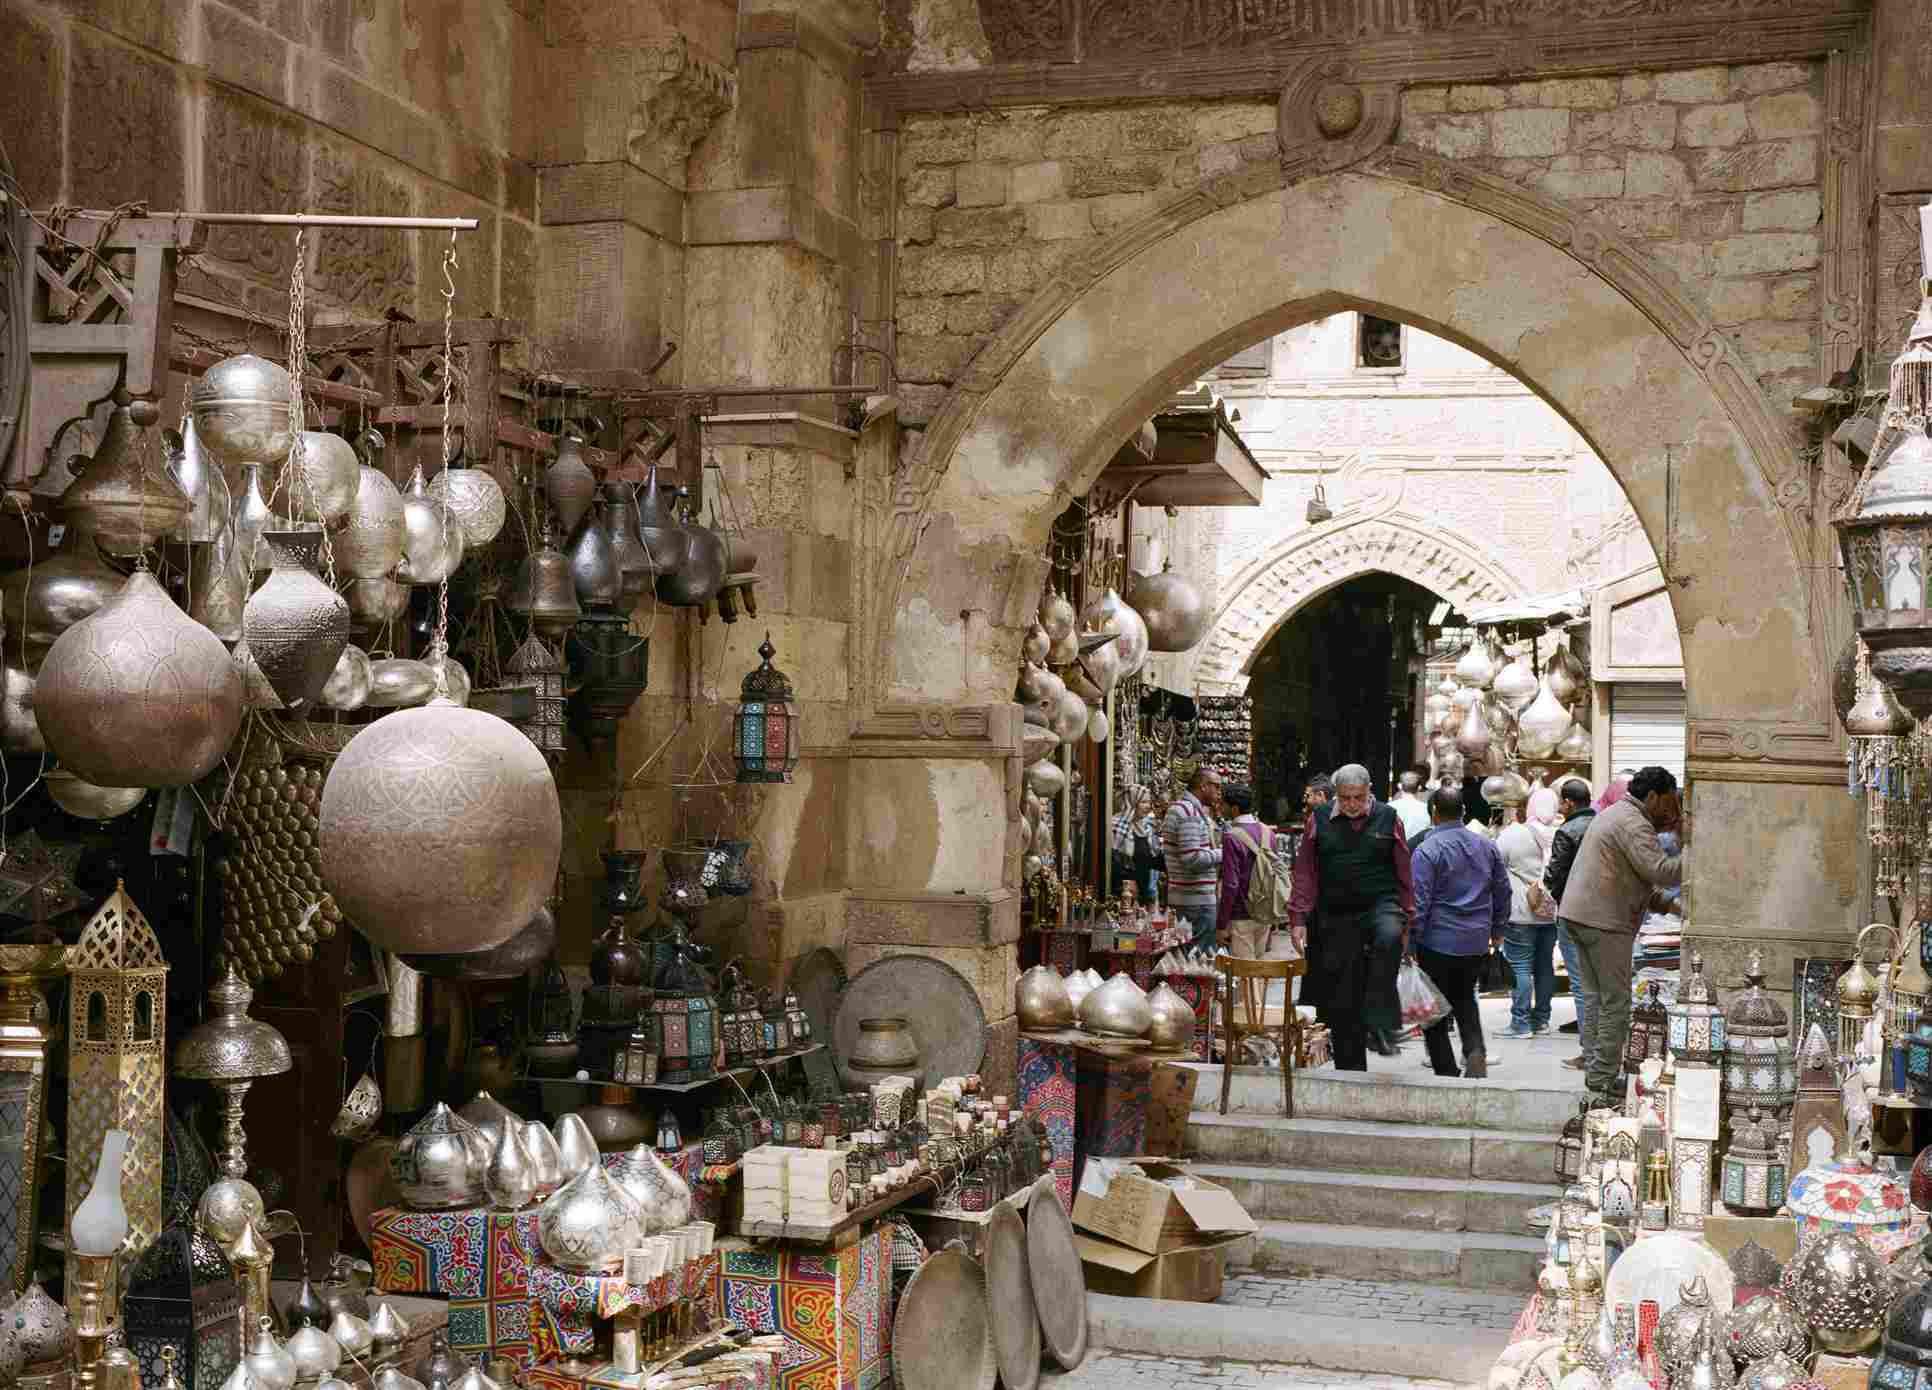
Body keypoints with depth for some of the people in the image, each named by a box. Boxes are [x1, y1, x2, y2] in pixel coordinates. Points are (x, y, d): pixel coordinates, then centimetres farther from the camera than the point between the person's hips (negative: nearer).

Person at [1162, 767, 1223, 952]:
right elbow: (1192, 858, -24)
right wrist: (1221, 854, -11)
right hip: (1197, 900, -11)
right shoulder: (1190, 812, -17)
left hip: (1180, 898, 11)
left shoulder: (1178, 807, 17)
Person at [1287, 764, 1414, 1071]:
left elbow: (1403, 873, 7)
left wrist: (1406, 919, 5)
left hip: (1381, 904, -2)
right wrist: (1298, 919, 0)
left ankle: (1380, 1026, -32)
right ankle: (1350, 1066, 17)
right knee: (1342, 998, 5)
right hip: (1337, 916, 2)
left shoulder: (1388, 819, 4)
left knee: (1388, 939, -37)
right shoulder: (1319, 820, 5)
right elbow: (1305, 873, 6)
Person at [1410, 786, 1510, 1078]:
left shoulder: (1428, 851, -13)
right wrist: (1497, 930, 23)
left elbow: (1419, 903, -14)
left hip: (1438, 943, -5)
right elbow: (1503, 892, 13)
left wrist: (1411, 944, -8)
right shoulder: (1487, 846, 5)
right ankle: (1475, 1052, 1)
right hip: (1477, 942, 5)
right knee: (1464, 998, 23)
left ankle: (1447, 1073, 7)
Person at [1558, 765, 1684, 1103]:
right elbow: (1661, 871, -23)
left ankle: (1596, 1072, 16)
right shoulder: (1634, 823, -13)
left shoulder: (1614, 814, 20)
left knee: (1598, 997, 14)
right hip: (1604, 921, -10)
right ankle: (1603, 1082, -6)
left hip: (1578, 914, 10)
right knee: (1615, 1002, -6)